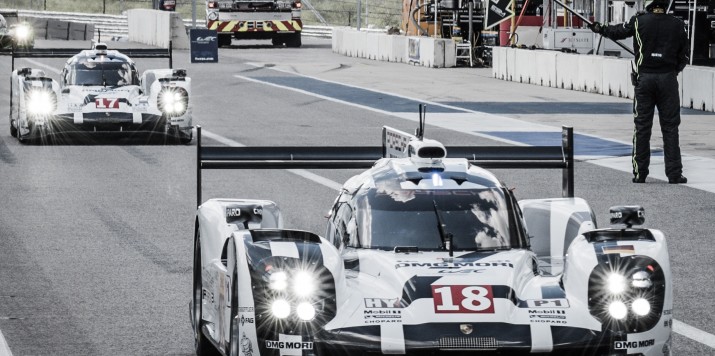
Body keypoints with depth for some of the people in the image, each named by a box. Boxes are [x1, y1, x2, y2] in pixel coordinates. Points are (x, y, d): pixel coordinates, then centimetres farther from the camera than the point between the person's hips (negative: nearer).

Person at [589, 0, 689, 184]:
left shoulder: (639, 21, -5)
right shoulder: (677, 24, -2)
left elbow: (618, 32, 13)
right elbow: (683, 57, 4)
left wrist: (600, 29, 31)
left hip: (644, 77, 0)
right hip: (668, 78, 0)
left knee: (642, 126, 6)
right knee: (670, 127, 2)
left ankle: (639, 173, 9)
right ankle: (674, 173, 0)